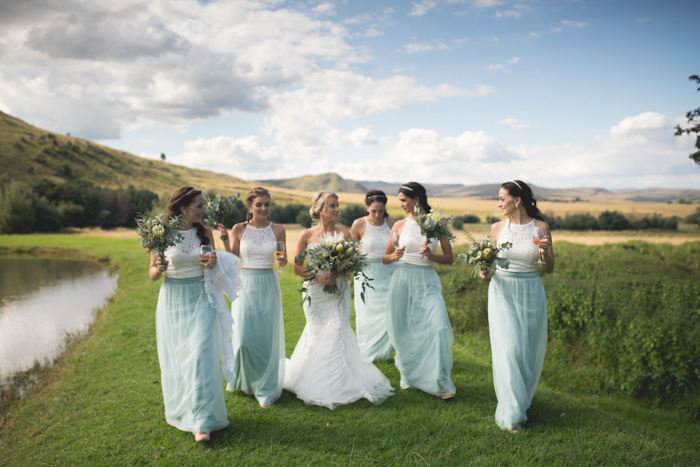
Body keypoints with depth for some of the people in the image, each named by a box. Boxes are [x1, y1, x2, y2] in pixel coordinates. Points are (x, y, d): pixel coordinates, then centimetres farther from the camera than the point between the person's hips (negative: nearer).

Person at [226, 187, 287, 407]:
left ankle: (266, 389, 23)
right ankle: (246, 381, 30)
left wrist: (282, 260, -16)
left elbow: (284, 263, 6)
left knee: (267, 339, 4)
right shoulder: (239, 229, 0)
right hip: (245, 285, 0)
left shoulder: (278, 230, 1)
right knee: (244, 340, -1)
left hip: (268, 287, 0)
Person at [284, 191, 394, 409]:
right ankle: (316, 382, 28)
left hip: (339, 291, 0)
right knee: (317, 335, 8)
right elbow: (298, 267, 0)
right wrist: (317, 276, -15)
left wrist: (340, 271, -15)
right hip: (315, 292, 0)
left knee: (336, 334, -5)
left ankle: (337, 385, 8)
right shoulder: (306, 235, -3)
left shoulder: (344, 234, 0)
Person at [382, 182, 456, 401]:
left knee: (438, 328, -13)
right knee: (404, 331, 7)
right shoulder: (399, 225, 5)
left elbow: (450, 258, 4)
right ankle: (409, 377, 27)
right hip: (403, 279, 2)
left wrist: (431, 256, -14)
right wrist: (394, 255, -10)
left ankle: (441, 384, 0)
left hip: (427, 281, -2)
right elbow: (384, 258, 12)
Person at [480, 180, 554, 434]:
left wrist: (545, 252, -18)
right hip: (502, 291, 0)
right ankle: (512, 414, 5)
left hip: (531, 292, 0)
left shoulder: (540, 227, -3)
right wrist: (485, 273, -9)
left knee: (529, 351, 9)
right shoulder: (497, 228, 1)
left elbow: (550, 269, 1)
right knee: (508, 350, -6)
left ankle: (523, 399, 35)